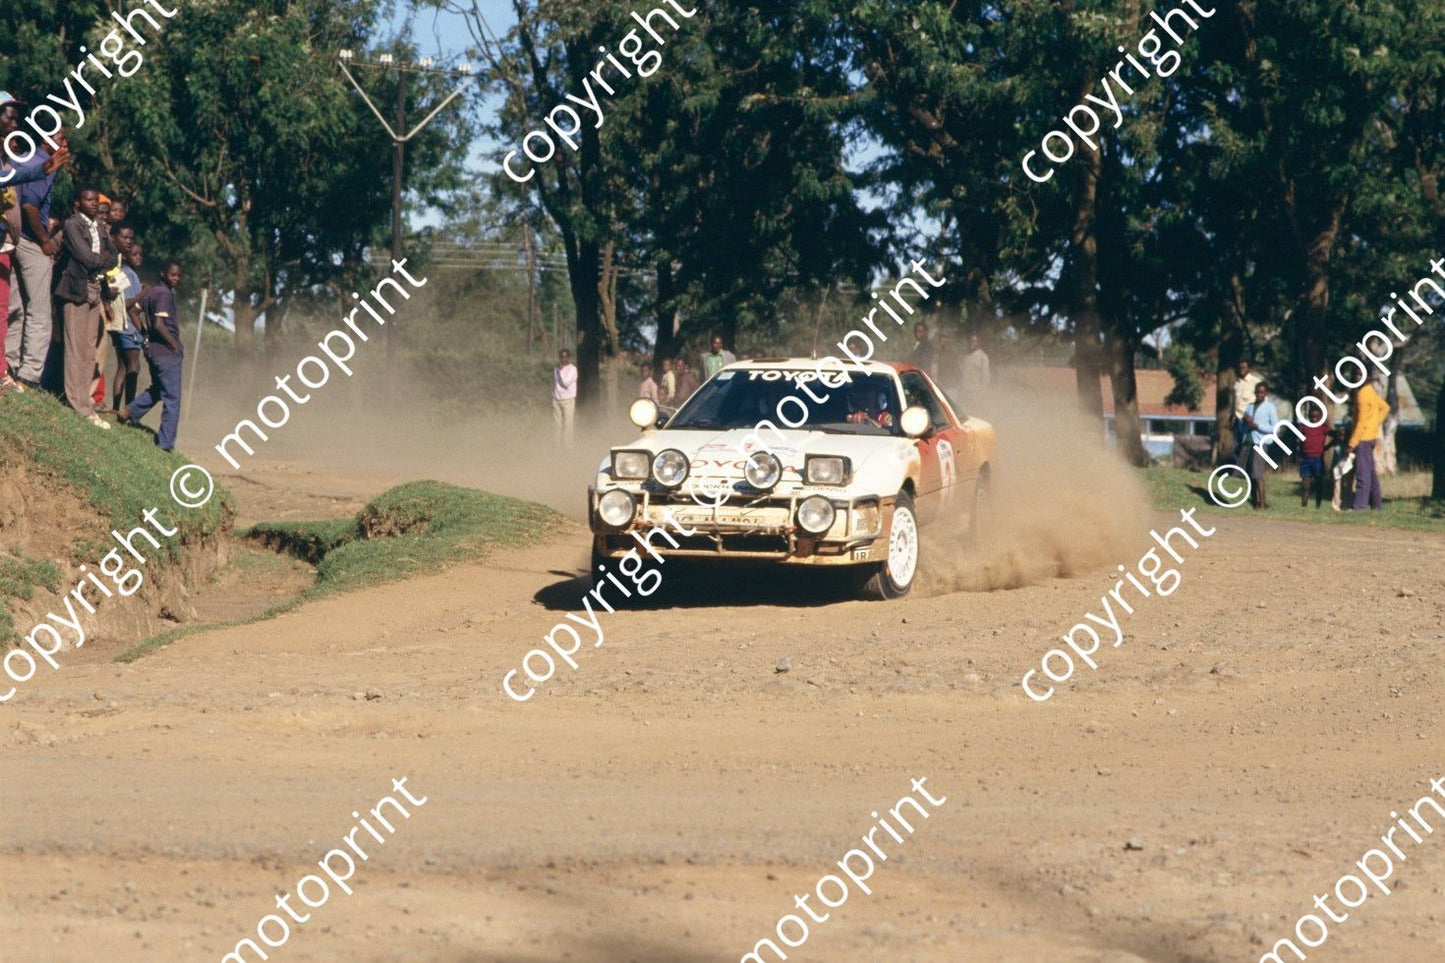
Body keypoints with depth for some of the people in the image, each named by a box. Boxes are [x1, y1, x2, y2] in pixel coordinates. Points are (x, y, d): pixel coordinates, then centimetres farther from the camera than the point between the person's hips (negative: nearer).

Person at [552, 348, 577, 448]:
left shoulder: (572, 369, -6)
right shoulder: (556, 368, 11)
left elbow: (566, 383, -15)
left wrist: (561, 370, -15)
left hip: (568, 400, -5)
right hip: (556, 400, 5)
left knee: (567, 425, -7)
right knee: (557, 425, 1)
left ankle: (567, 446, -4)